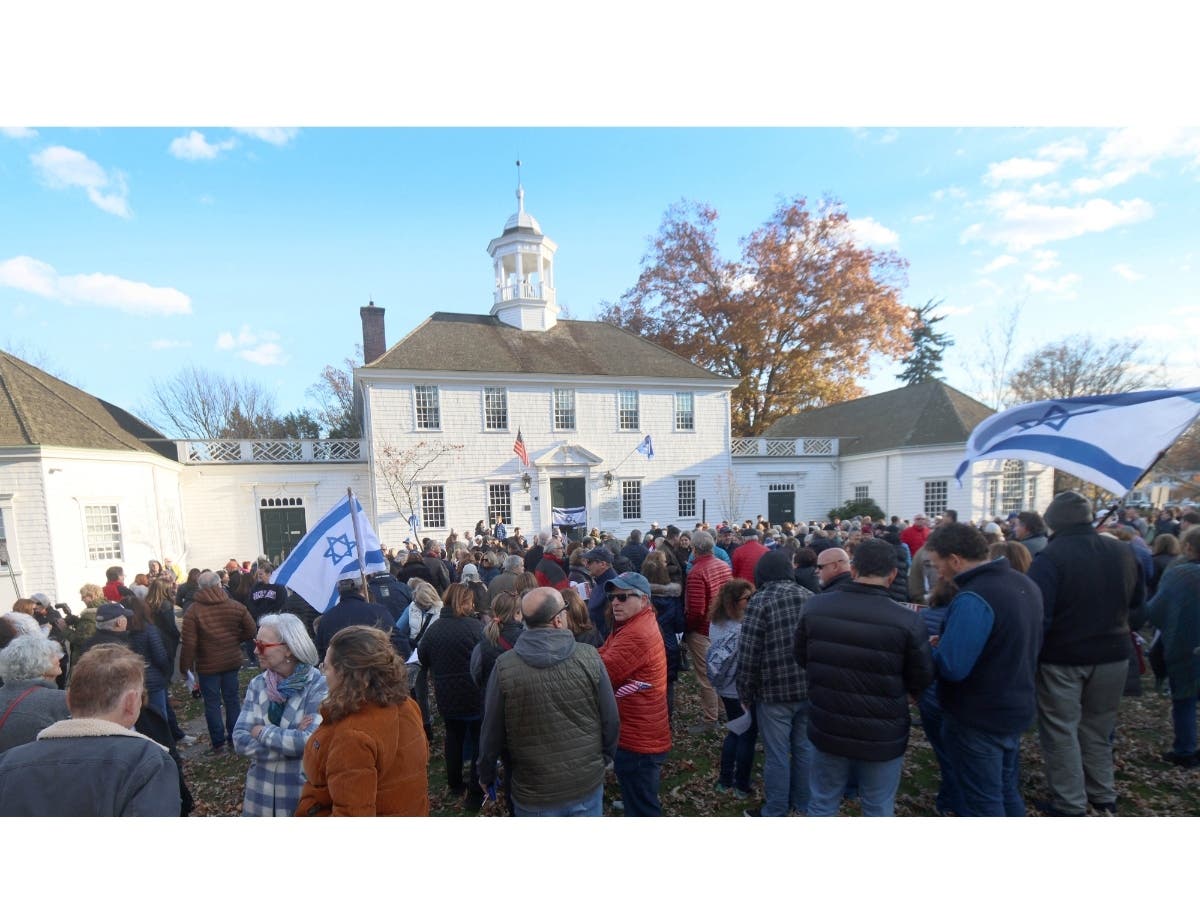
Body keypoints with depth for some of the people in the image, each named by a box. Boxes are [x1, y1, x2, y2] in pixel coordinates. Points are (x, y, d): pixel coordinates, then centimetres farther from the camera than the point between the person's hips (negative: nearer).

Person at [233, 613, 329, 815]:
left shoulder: (318, 686, -18)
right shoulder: (257, 684, -3)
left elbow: (310, 741, -25)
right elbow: (240, 740, -7)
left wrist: (262, 732, -15)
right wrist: (291, 739, -20)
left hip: (303, 792, -4)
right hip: (261, 790, 4)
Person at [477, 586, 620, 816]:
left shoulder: (505, 666, -18)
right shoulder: (589, 656, -16)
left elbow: (492, 732, -7)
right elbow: (611, 721, -6)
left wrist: (486, 775, 12)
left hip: (534, 793, 0)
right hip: (588, 783, 1)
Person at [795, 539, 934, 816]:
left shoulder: (814, 607, -13)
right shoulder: (907, 621, -23)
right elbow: (922, 681, -7)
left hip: (828, 730, 2)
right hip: (883, 737, -2)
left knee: (822, 804, 20)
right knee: (879, 809, 20)